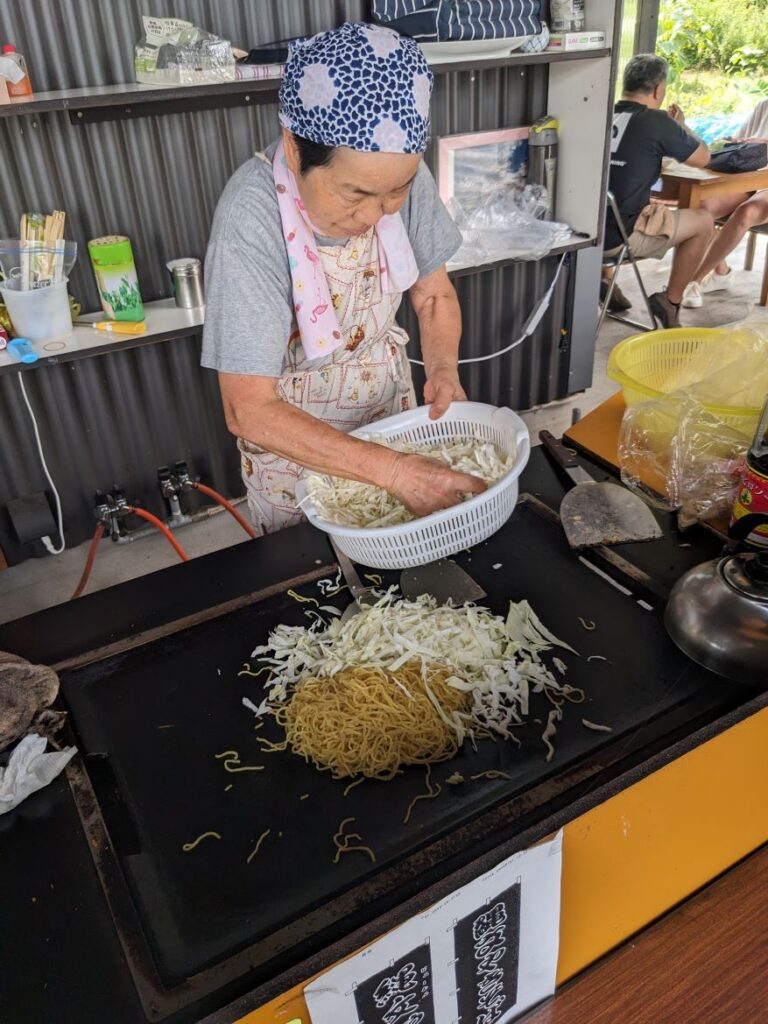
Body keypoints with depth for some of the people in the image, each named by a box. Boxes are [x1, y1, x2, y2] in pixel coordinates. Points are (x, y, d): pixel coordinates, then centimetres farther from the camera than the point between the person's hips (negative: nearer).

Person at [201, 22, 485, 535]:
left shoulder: (403, 176, -20)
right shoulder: (253, 216, -32)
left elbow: (434, 293, -3)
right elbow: (249, 411, -32)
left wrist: (443, 366, -24)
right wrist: (395, 469, -37)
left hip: (390, 397, 4)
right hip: (288, 431, -3)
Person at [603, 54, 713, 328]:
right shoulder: (657, 121, -9)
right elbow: (702, 158, 7)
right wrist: (679, 127, 21)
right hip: (620, 236, -6)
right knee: (703, 220, 14)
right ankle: (670, 302, 19)